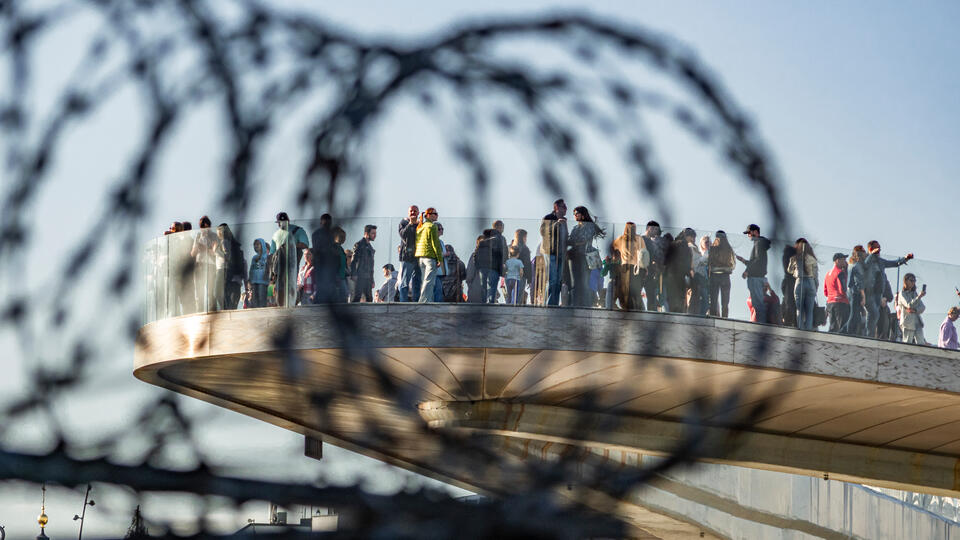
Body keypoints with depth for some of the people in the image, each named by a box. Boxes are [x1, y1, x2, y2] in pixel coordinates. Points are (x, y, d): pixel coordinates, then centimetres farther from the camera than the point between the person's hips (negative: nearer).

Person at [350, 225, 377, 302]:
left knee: (369, 299, 4)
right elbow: (353, 261, -10)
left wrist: (372, 280, 20)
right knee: (356, 297, -15)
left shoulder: (370, 247, 20)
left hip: (368, 278, 8)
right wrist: (353, 275, -20)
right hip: (359, 277, -8)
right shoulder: (359, 245, -3)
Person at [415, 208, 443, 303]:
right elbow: (435, 243, -12)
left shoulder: (420, 227, 15)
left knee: (425, 280, 12)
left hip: (420, 256, 8)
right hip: (430, 256, -8)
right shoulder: (432, 226, -9)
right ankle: (424, 301, -17)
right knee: (429, 281, -10)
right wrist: (440, 259, -10)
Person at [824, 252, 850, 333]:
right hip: (841, 303, -8)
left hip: (830, 302, 8)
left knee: (833, 328, 10)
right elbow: (842, 290, -18)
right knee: (842, 328, -8)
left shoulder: (828, 273, 16)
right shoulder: (840, 273, -10)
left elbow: (825, 292, 18)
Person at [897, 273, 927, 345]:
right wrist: (919, 296, -26)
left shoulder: (914, 293, 16)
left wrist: (915, 310, -13)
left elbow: (922, 307, 8)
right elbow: (909, 305, -17)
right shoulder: (902, 294, -1)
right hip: (908, 322, -5)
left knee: (921, 343, -7)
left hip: (917, 322, 5)